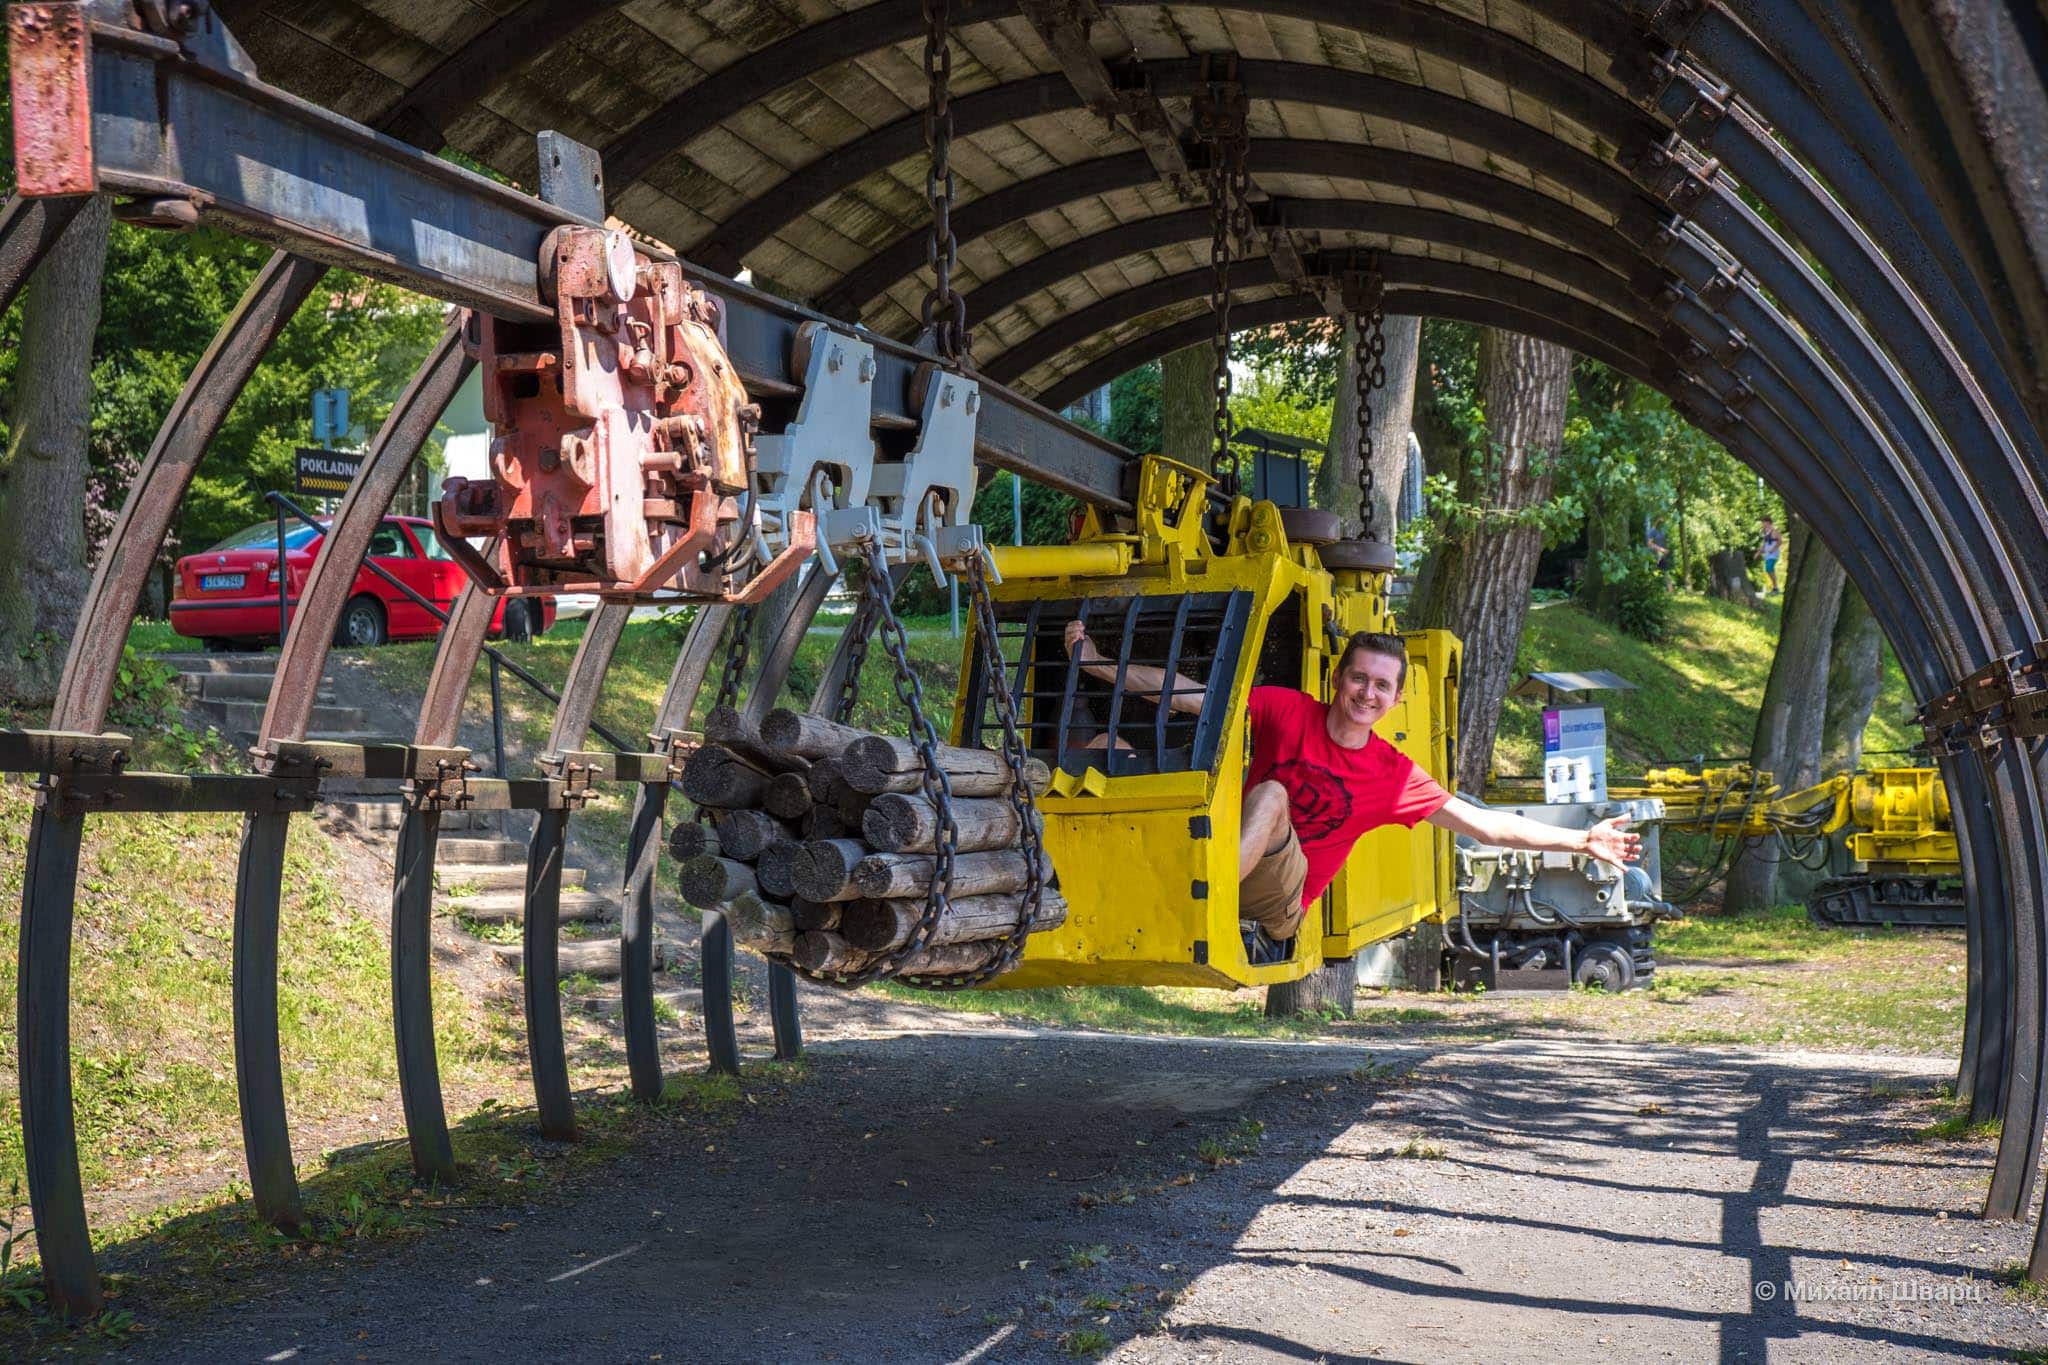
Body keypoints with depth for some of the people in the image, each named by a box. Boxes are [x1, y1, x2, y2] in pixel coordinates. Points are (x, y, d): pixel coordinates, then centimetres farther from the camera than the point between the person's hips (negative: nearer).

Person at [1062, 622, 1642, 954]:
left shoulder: (1393, 774, 2)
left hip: (1281, 902, -1)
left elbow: (1486, 824, 3)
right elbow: (1192, 697, -1)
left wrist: (1581, 841, -3)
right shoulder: (1289, 711, 2)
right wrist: (1099, 665, -7)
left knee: (1271, 793, -33)